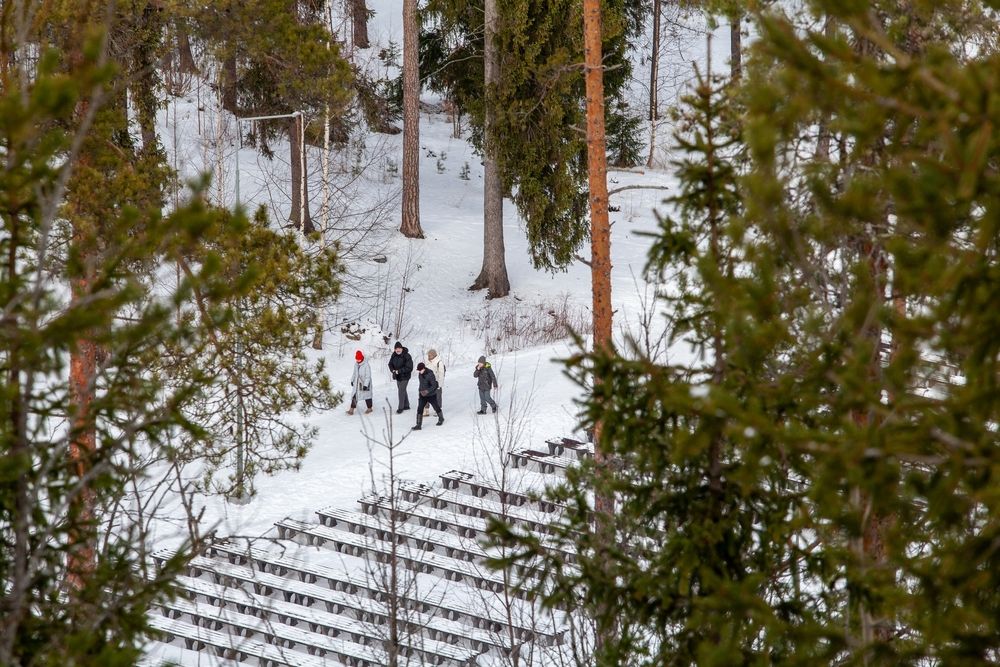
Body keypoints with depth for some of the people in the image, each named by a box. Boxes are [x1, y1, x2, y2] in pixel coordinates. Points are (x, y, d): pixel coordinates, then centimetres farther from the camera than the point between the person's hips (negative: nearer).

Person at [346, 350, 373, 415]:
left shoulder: (366, 365, -19)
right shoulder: (356, 365, 3)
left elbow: (368, 376, -19)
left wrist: (366, 385, -22)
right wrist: (352, 380, 21)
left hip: (365, 383, -6)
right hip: (357, 384, 6)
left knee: (366, 395, 8)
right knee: (354, 395, 1)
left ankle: (369, 408, 25)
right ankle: (351, 409, 3)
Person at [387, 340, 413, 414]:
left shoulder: (406, 356, -20)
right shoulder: (394, 355, -1)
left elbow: (409, 368, -21)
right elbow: (390, 364, 8)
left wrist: (399, 371, -25)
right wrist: (393, 370, -13)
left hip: (404, 377, -7)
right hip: (397, 376, 7)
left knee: (401, 391, -8)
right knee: (402, 390, 17)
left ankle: (400, 408, 2)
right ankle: (406, 405, 32)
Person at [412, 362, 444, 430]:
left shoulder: (430, 374, -24)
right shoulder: (420, 374, -1)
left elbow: (434, 385, -23)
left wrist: (427, 391, -29)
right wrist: (420, 390, 6)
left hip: (431, 395, -6)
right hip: (423, 394, 6)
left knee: (436, 407, 15)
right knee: (420, 409, -5)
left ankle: (441, 419, 42)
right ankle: (418, 425, -3)